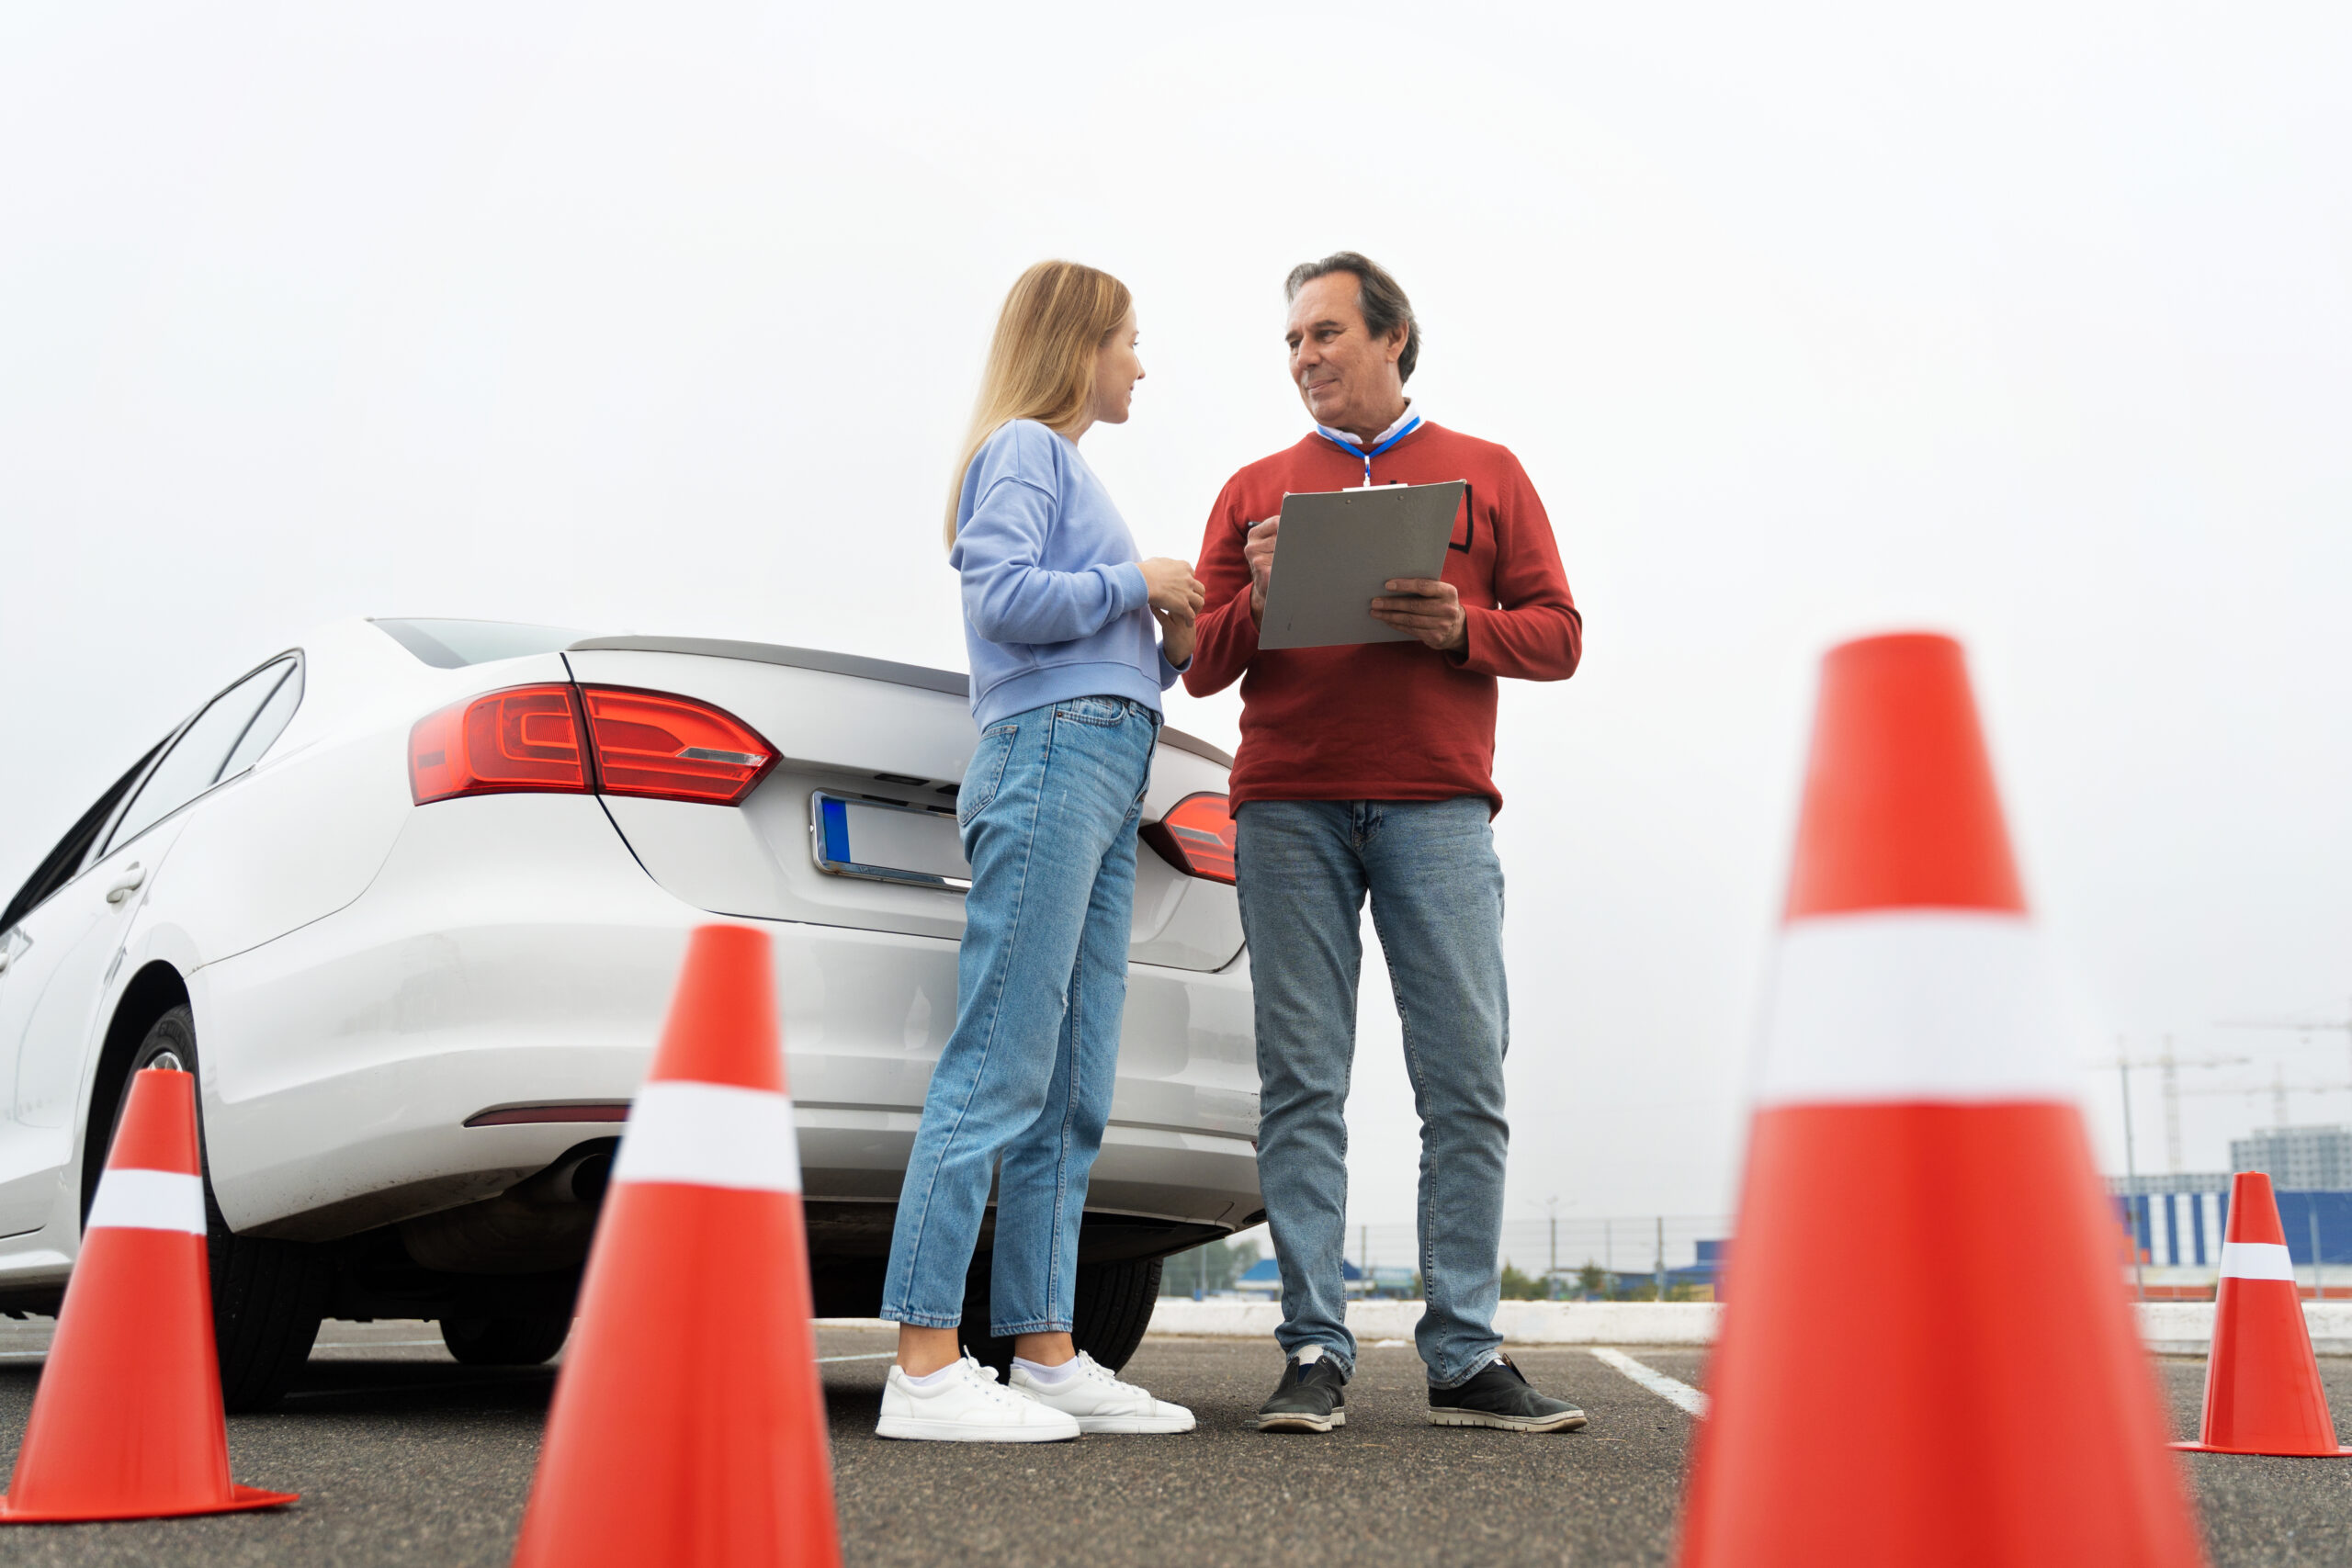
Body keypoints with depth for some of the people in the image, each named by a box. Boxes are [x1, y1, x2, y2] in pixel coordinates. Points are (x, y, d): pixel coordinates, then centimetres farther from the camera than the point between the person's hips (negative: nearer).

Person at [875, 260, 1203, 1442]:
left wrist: (1167, 649, 12)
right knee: (998, 1071, -14)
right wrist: (1136, 583, -5)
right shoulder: (1022, 448, 2)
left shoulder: (1067, 462, 30)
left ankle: (1044, 1354, 9)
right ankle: (925, 1367, -13)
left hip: (1105, 769, 10)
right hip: (1050, 763, -10)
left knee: (1071, 1092, 6)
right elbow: (1004, 594, -16)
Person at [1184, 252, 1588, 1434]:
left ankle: (1466, 1357, 3)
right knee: (1302, 1084, -2)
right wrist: (1257, 601, -6)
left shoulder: (1487, 474, 17)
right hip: (1288, 813, 1)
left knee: (1466, 1081, -4)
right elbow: (1202, 667, 14)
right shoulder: (1255, 491, 19)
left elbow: (1557, 634, 9)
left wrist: (1461, 627, -10)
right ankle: (1314, 1351, 2)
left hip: (1437, 806, -1)